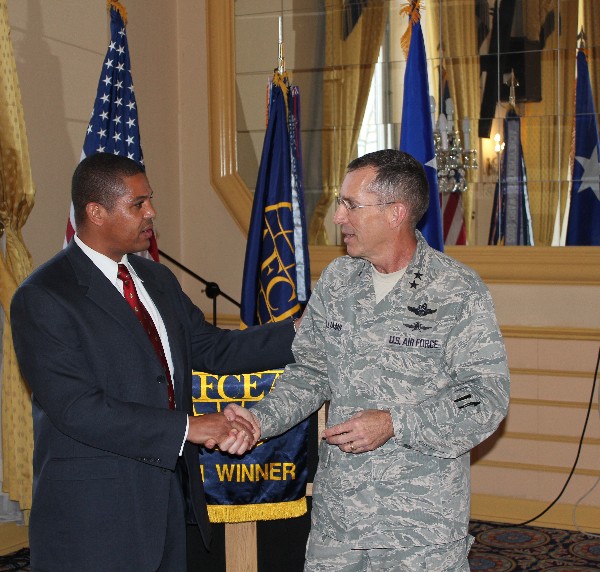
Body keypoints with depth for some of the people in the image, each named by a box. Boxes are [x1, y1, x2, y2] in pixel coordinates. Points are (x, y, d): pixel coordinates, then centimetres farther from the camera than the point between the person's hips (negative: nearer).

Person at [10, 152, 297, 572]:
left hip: (169, 497, 7)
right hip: (93, 513, -7)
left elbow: (212, 348, 10)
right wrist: (189, 427, -23)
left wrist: (301, 332, 0)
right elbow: (79, 410, -23)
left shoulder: (157, 279, 10)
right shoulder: (42, 299, -16)